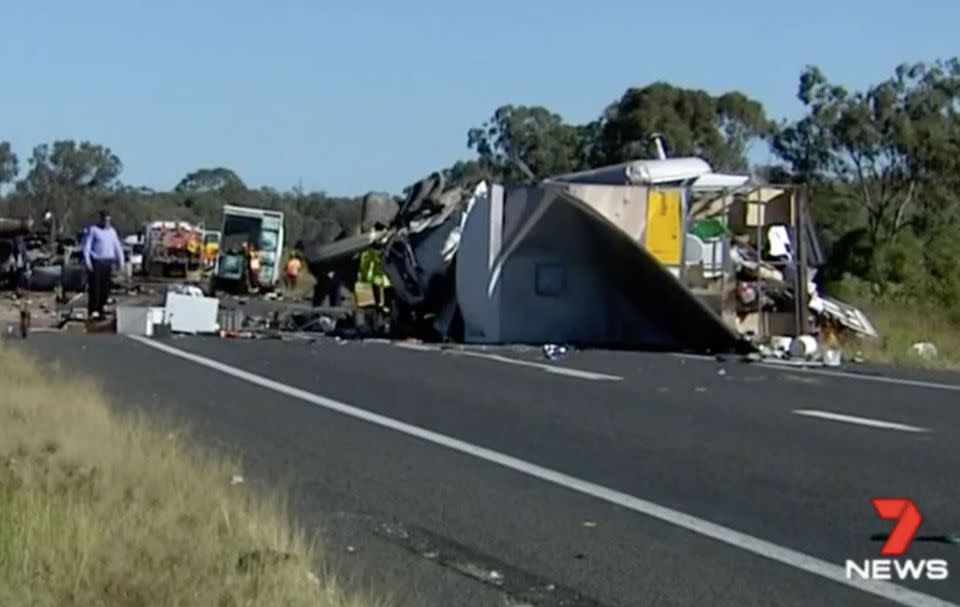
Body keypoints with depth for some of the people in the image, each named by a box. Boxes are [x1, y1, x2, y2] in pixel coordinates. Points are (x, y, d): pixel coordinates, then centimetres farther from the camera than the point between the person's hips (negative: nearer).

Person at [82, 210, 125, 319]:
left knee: (105, 287, 3)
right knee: (94, 286, -7)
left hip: (107, 262, 5)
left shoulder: (112, 231, 14)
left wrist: (120, 260, 10)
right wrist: (87, 261, -13)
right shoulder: (93, 230, 0)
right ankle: (93, 310, -5)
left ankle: (100, 309, 11)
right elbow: (87, 246, -4)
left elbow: (117, 247, 18)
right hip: (96, 262, -5)